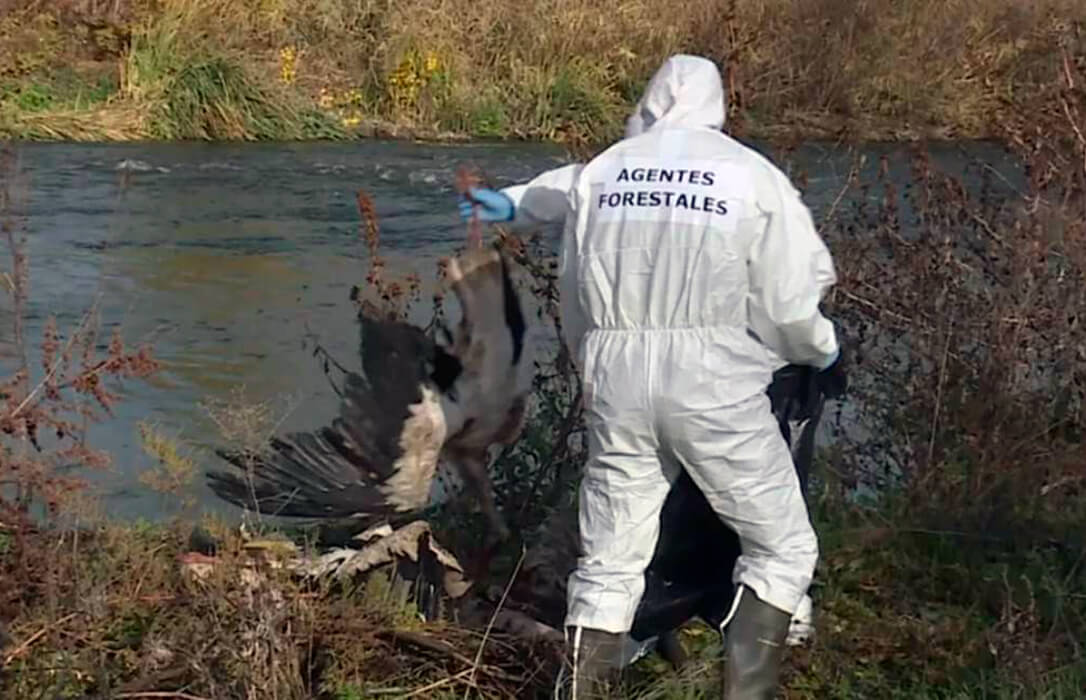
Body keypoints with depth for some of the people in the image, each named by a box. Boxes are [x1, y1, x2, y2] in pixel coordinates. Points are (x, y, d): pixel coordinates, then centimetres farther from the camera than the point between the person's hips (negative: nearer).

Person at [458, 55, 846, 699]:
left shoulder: (600, 171, 8)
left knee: (608, 565, 12)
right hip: (714, 384, -4)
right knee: (783, 549, 10)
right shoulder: (753, 175, -3)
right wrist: (826, 352, 18)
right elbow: (787, 301, -2)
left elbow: (576, 294, 17)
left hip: (617, 384, 4)